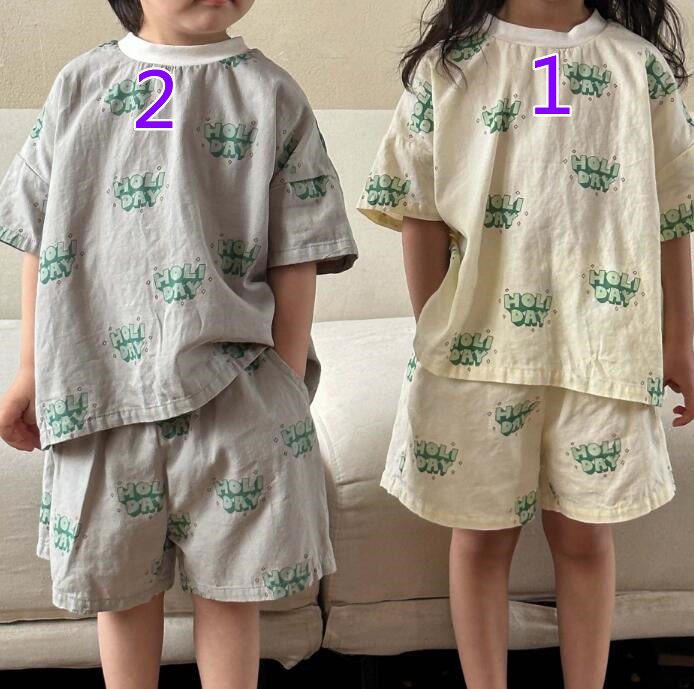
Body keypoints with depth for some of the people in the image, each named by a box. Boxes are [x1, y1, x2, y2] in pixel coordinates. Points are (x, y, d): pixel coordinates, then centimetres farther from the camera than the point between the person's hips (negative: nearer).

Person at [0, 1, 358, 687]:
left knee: (230, 586, 8)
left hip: (231, 392, -1)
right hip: (101, 389, 2)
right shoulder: (79, 87, 5)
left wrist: (286, 390, -3)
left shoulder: (271, 95, 0)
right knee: (120, 582, 14)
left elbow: (295, 260, -1)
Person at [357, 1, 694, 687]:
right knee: (481, 531, 11)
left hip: (600, 344, 1)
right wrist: (435, 334, -1)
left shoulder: (639, 64, 2)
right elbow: (420, 213, 0)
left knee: (584, 532, 12)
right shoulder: (450, 62, 0)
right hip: (479, 342, 0)